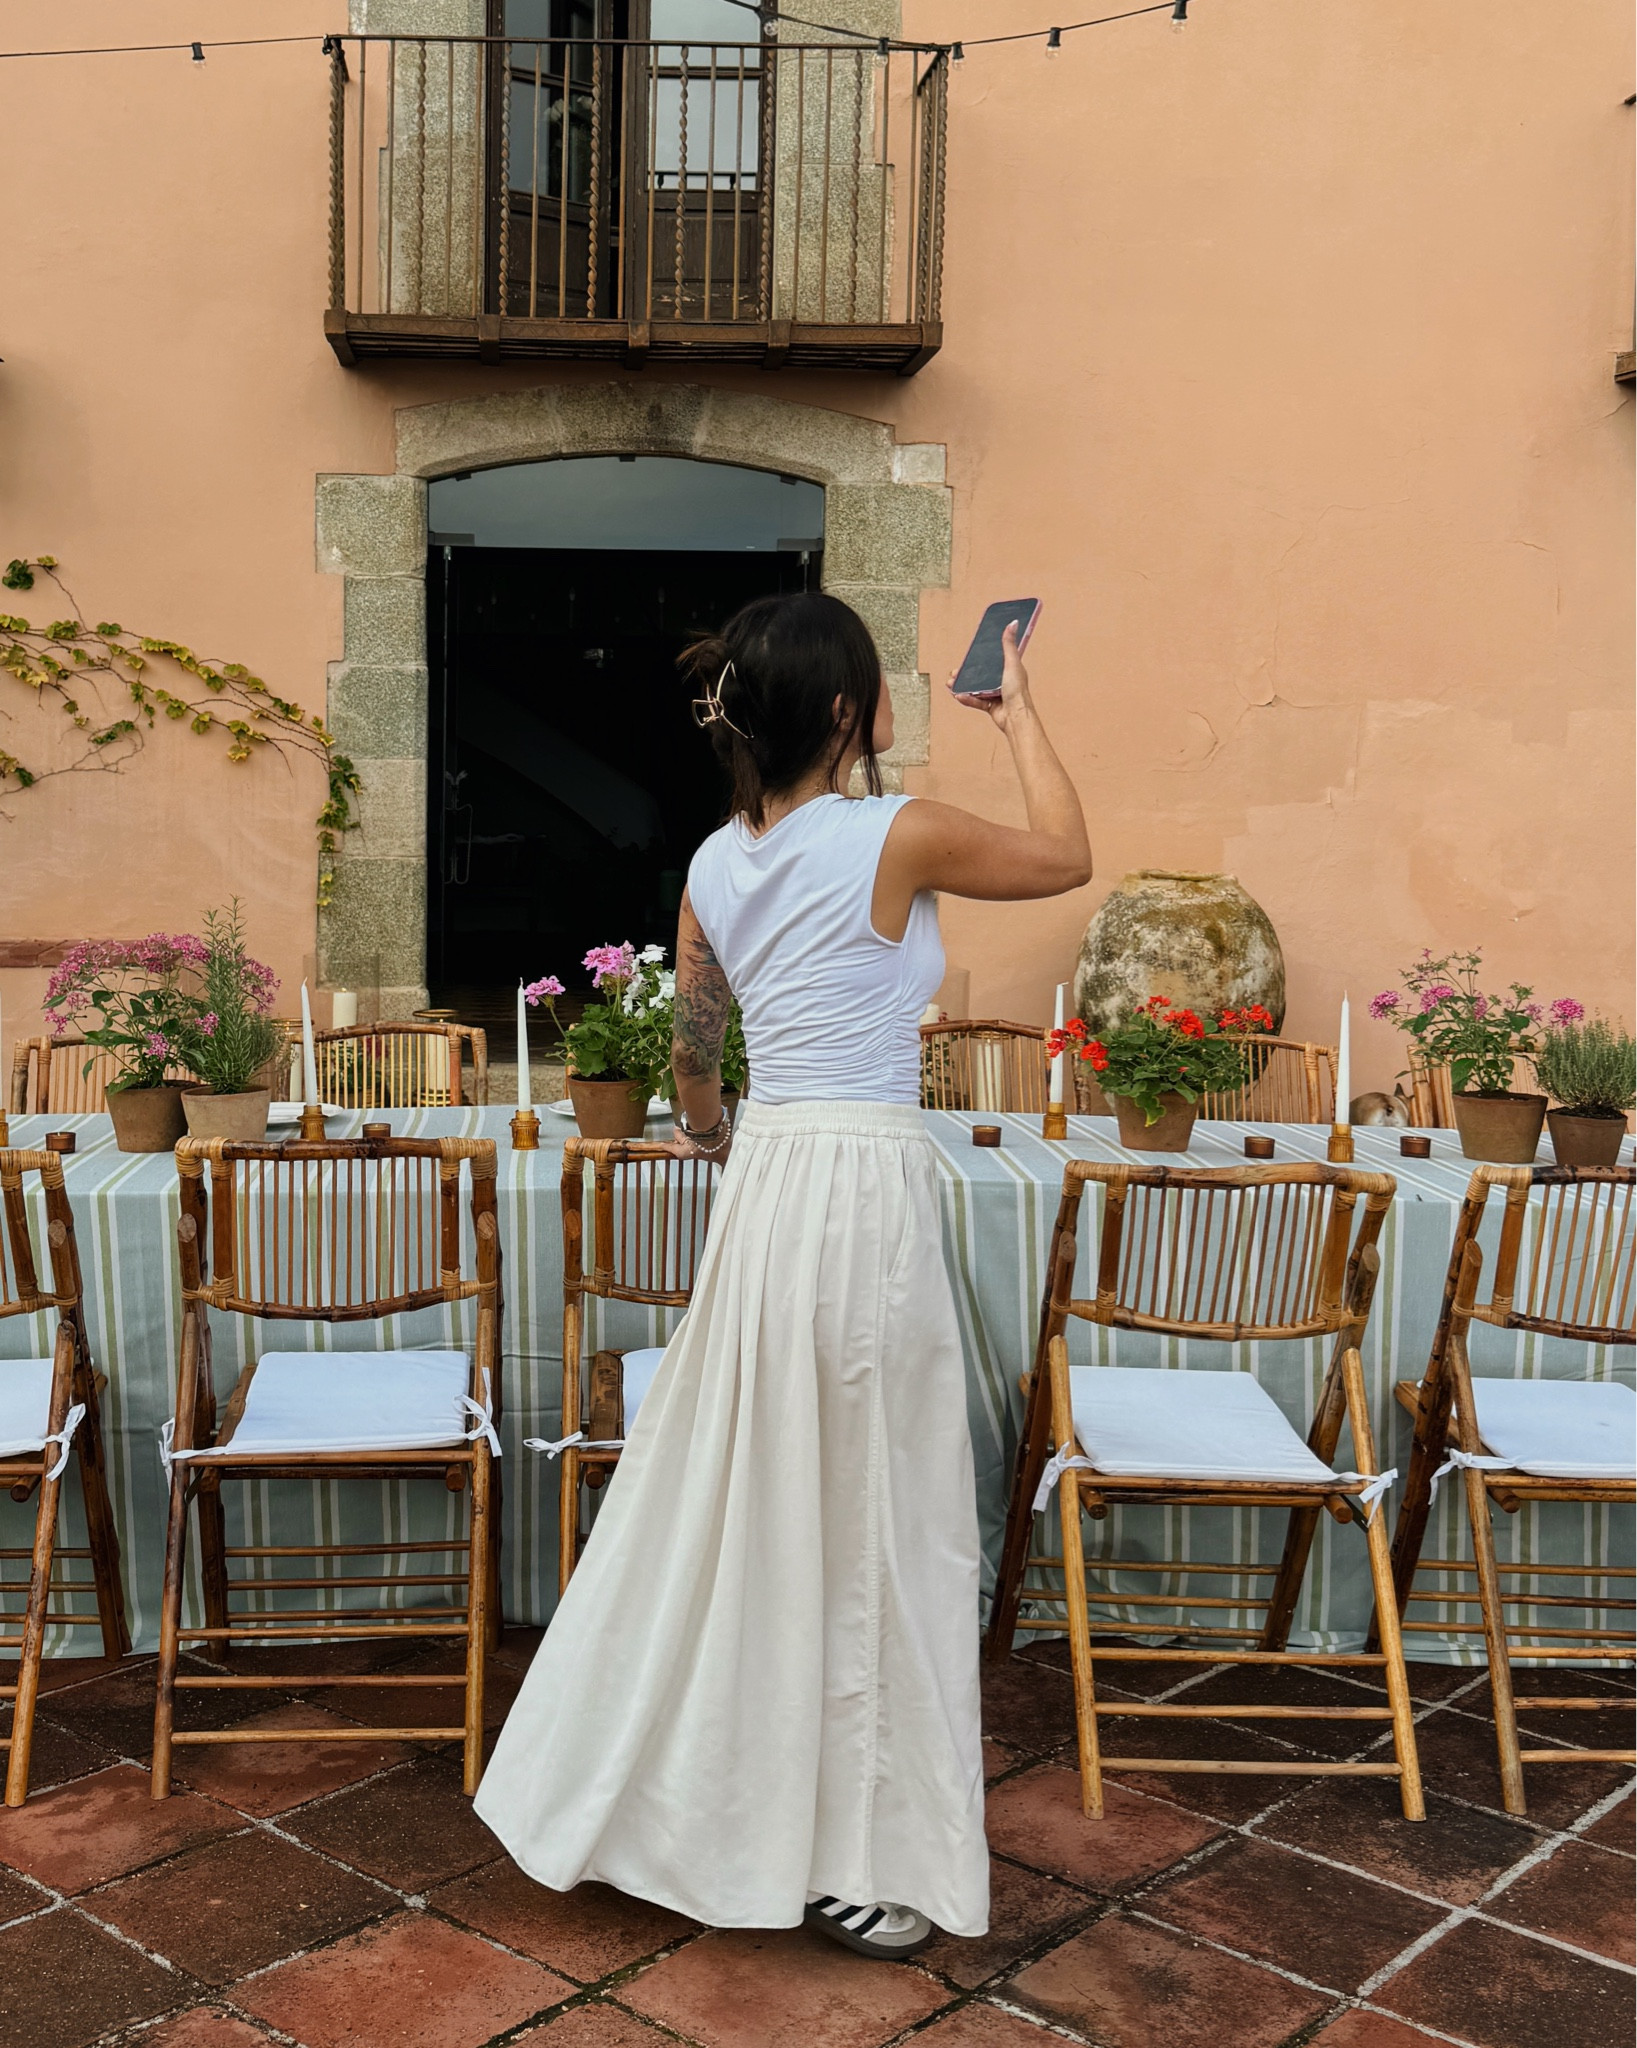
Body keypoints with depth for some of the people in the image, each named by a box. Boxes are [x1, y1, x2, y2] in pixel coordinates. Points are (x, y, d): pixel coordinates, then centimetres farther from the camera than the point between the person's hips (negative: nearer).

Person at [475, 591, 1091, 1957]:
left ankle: (635, 1791, 33)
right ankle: (861, 1859, 19)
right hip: (866, 1191, -7)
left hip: (765, 1181, 7)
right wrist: (1020, 713, 16)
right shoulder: (900, 838, -13)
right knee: (868, 1524, 5)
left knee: (720, 1496, 18)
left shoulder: (717, 863, 7)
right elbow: (1068, 857, 4)